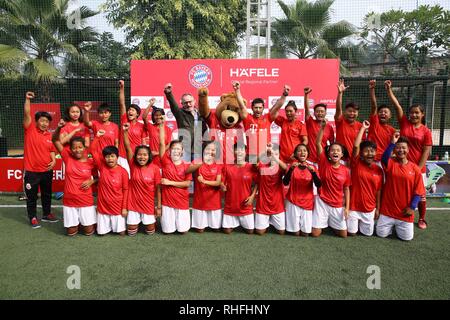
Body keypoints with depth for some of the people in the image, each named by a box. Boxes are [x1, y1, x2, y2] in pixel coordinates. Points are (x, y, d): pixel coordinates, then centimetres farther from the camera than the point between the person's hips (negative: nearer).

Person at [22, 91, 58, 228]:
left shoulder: (50, 136, 3)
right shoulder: (30, 130, -6)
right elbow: (27, 114, -17)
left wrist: (53, 161, -6)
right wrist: (27, 99, -26)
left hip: (47, 171, 4)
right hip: (31, 171, -3)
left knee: (47, 194, 17)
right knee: (31, 196, 8)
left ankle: (46, 214, 33)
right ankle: (33, 218, 22)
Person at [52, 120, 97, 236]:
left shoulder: (91, 162, -6)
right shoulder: (68, 158, -4)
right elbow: (55, 140, -8)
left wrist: (91, 181, -13)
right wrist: (59, 128, -24)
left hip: (86, 201, -1)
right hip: (69, 201, 1)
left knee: (89, 232, 6)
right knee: (71, 232, 10)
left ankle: (89, 221, 37)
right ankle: (76, 221, 40)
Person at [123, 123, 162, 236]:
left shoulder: (155, 168, -12)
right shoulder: (133, 165, -10)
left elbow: (158, 189, -7)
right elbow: (127, 147, -20)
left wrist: (158, 207, -6)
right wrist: (125, 131, -33)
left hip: (148, 204, -1)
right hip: (133, 203, 1)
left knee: (150, 231, 9)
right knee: (131, 232, 9)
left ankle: (149, 221, 41)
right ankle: (137, 221, 40)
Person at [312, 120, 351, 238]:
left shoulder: (345, 170, -4)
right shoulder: (324, 163, -9)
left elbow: (346, 189, 3)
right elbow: (318, 143, -17)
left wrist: (347, 207, -2)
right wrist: (322, 127, -26)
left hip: (338, 205, 2)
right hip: (322, 202, -2)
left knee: (343, 234, 6)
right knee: (315, 233, -2)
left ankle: (331, 224, 36)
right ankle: (323, 223, 31)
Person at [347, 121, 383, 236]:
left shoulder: (379, 170, -2)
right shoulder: (356, 164, -10)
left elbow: (378, 191, 5)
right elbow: (356, 146, -24)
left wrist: (378, 208, 5)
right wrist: (363, 128, -19)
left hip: (369, 209, 3)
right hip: (353, 206, -3)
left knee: (368, 233, 13)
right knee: (351, 233, 5)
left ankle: (361, 224, 42)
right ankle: (354, 223, 36)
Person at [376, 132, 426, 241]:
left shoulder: (415, 168, -2)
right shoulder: (390, 163, -4)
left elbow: (418, 190, -1)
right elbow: (384, 158, -30)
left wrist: (412, 207, -8)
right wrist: (392, 143, -37)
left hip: (404, 211, 1)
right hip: (388, 209, 0)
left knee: (407, 237, 1)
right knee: (381, 234, 2)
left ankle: (398, 226, 32)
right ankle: (392, 225, 33)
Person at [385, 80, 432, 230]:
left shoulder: (426, 131, -3)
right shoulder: (404, 123, 1)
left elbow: (426, 152, -5)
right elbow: (397, 106, -6)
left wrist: (418, 169, -12)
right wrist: (389, 89, -12)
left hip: (418, 168, -1)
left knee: (420, 194, 10)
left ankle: (422, 219, 27)